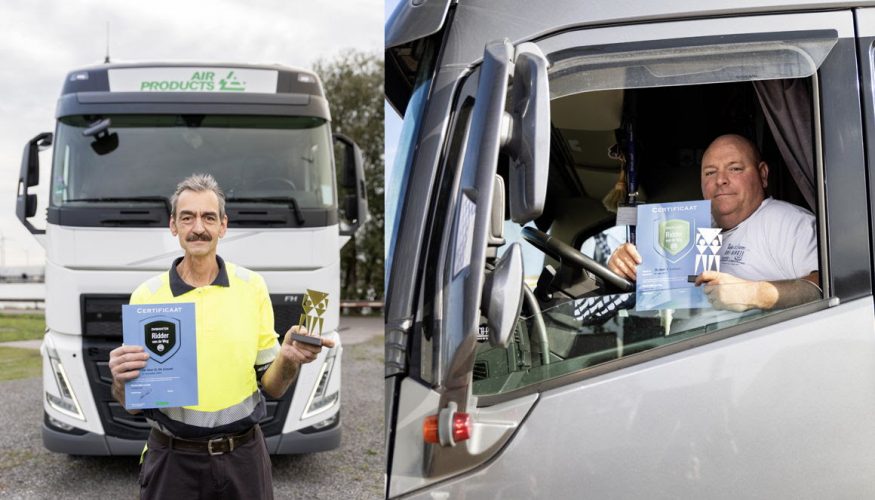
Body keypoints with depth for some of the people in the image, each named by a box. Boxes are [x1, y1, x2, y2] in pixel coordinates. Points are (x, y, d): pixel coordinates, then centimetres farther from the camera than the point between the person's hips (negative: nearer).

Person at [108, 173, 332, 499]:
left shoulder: (252, 286, -3)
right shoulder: (146, 296, -5)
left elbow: (272, 387, 2)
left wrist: (289, 359, -18)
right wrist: (121, 381, -21)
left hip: (243, 456, 1)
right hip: (173, 460, -1)